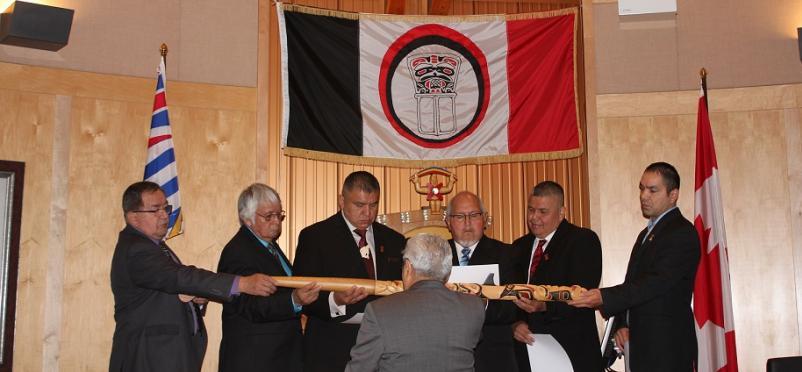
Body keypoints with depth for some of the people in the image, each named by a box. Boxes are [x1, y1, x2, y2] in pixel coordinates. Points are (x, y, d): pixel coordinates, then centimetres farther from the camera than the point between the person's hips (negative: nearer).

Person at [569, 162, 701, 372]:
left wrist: (604, 298, -31)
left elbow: (657, 283, -22)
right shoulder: (646, 234, 20)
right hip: (642, 346, 8)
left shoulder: (682, 233, -10)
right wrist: (622, 324, 2)